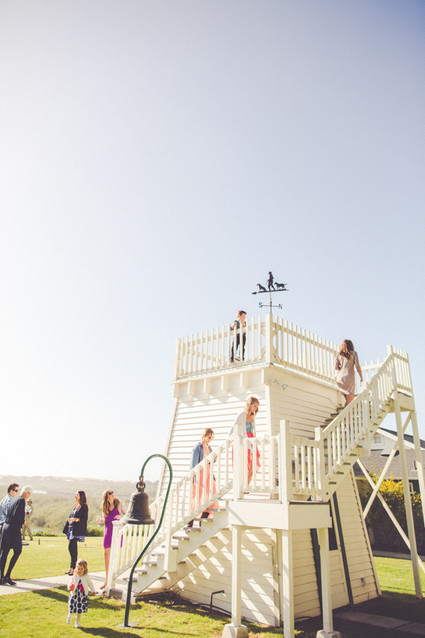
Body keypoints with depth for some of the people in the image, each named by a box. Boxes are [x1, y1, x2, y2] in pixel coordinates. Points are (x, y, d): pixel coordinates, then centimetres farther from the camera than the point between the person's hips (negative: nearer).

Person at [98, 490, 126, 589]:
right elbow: (104, 520, 13)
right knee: (106, 554, 4)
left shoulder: (119, 503, -1)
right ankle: (106, 579, 15)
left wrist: (120, 516, -16)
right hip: (108, 530, 3)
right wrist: (100, 520, -8)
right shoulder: (104, 507, 6)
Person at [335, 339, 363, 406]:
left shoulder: (339, 354, 12)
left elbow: (336, 367, 5)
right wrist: (361, 378, 4)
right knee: (350, 402, -3)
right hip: (349, 378, -4)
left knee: (348, 400, 15)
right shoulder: (353, 353, 4)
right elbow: (357, 366, -4)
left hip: (340, 378, 5)